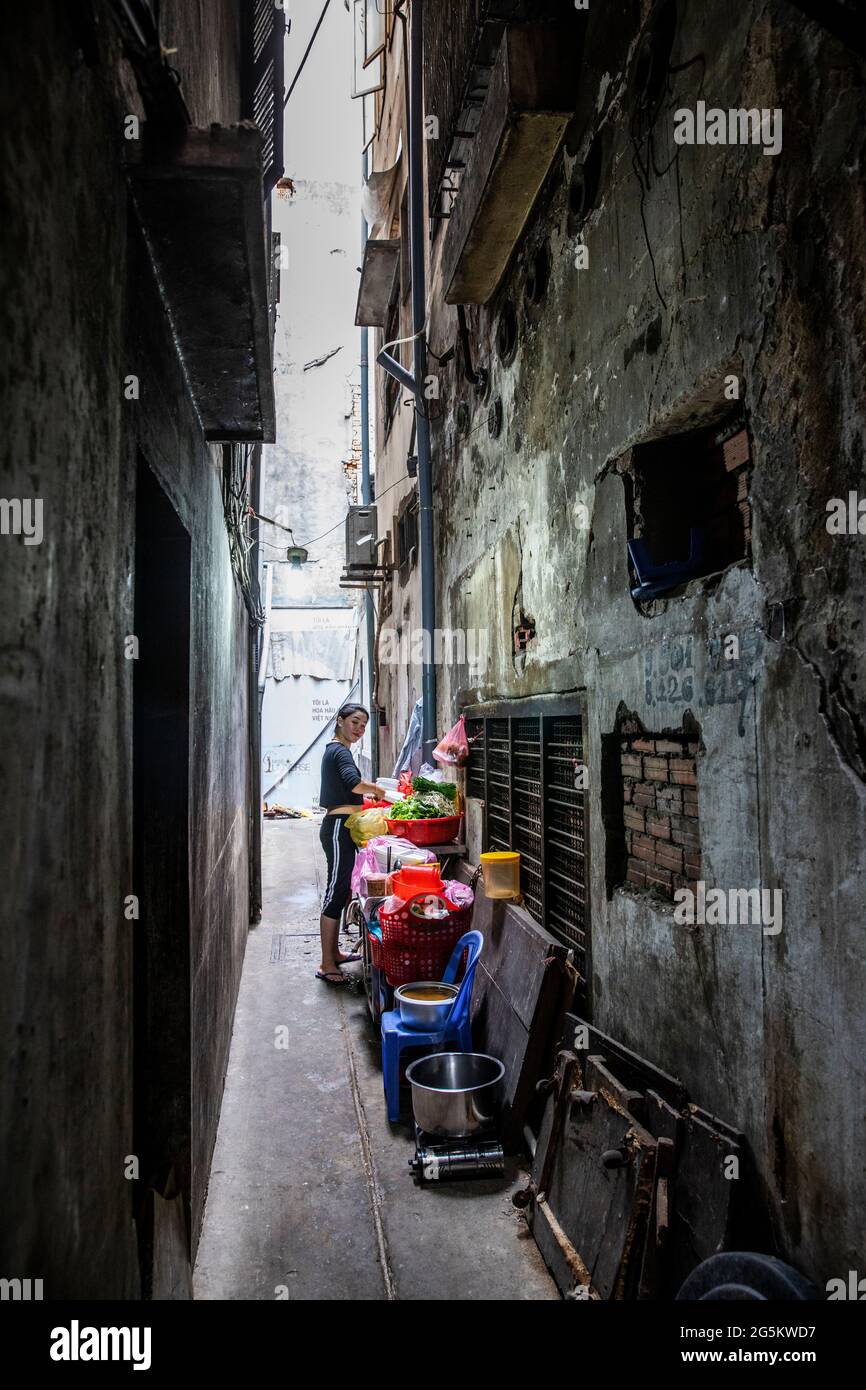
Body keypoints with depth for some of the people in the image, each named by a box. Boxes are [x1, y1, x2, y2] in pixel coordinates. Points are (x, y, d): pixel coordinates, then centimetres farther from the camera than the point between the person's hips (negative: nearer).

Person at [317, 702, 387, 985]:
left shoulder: (334, 750, 18)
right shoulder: (341, 751, -14)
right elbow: (354, 782, -32)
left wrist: (366, 794, 14)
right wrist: (377, 790, -15)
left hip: (339, 827, 11)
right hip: (339, 827, -11)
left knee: (340, 890, 17)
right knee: (336, 891, -7)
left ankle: (333, 954, 28)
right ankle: (326, 966, -2)